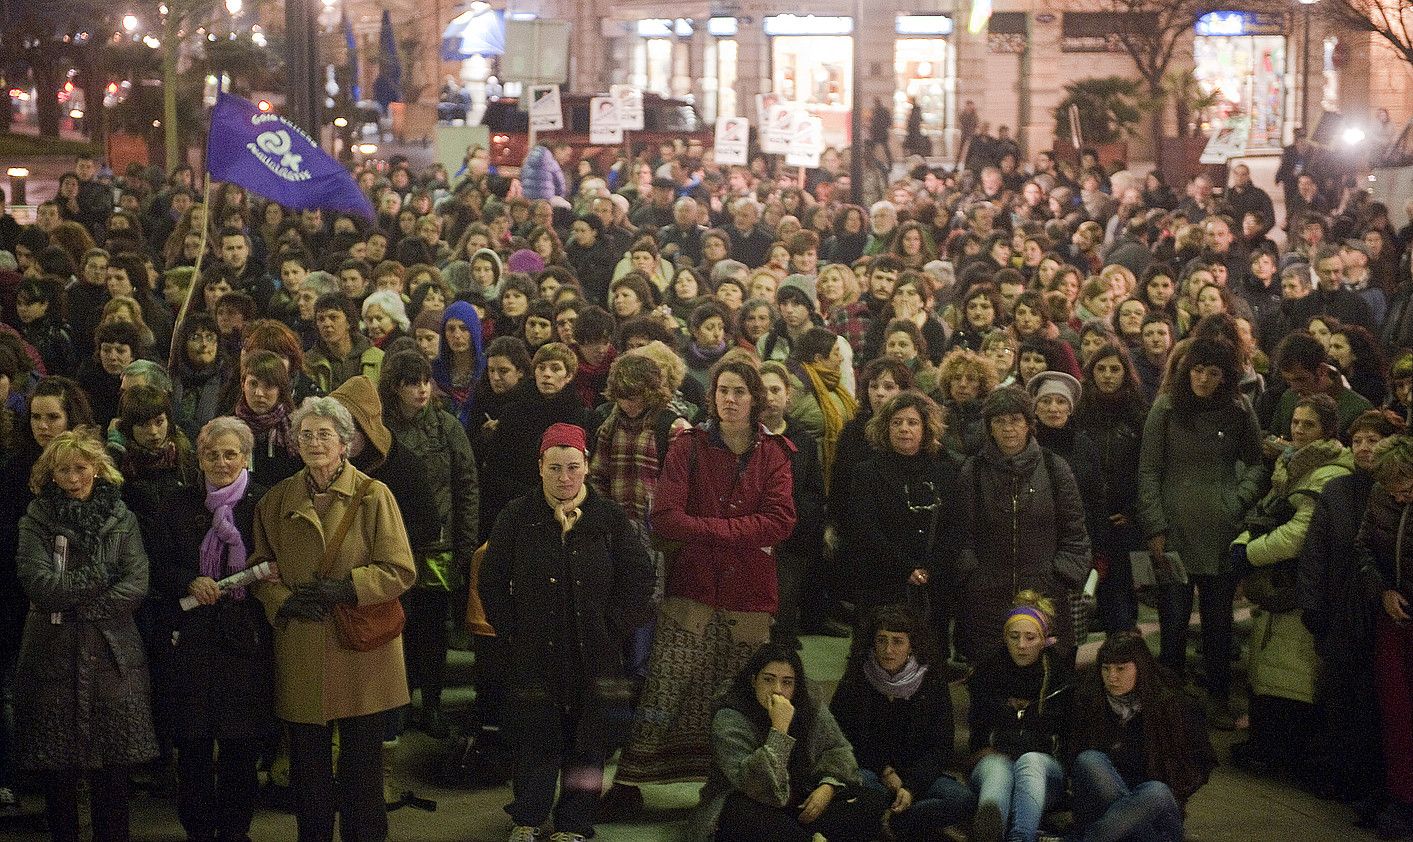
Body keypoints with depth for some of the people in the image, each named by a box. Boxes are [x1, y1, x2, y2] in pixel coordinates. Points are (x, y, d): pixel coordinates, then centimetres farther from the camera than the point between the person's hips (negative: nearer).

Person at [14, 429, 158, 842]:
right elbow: (38, 584, -11)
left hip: (112, 656, 1)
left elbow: (137, 585, -5)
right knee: (57, 772, 4)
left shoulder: (121, 519, 7)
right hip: (53, 657, -1)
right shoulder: (37, 521, 4)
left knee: (111, 768, 3)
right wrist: (102, 576, -11)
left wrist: (82, 606, -13)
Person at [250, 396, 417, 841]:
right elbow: (260, 565, 12)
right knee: (308, 760, 8)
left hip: (361, 648, -2)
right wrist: (283, 601, -7)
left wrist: (344, 590, -16)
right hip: (301, 650, 3)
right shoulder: (278, 500, 8)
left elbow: (400, 570, -6)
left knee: (361, 759, 4)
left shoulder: (373, 495, -2)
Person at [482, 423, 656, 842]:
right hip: (534, 653, 0)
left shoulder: (609, 517, 0)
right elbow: (492, 579, 6)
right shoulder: (518, 516, 0)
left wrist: (614, 627, -1)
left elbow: (639, 576, 4)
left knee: (586, 743, 7)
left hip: (594, 654, 0)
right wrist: (512, 629, 0)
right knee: (534, 740, 8)